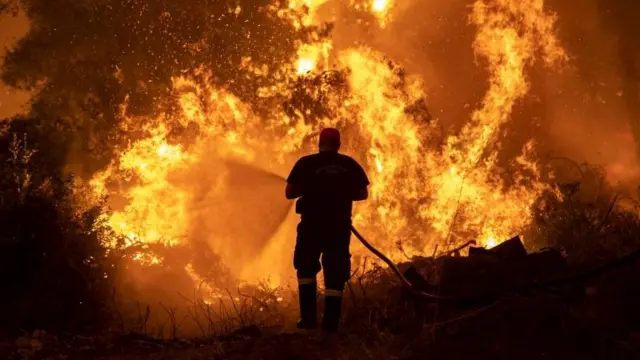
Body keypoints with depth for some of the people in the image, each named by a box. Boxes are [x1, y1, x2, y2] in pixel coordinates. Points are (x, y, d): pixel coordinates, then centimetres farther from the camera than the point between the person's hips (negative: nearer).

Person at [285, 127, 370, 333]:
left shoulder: (306, 163, -4)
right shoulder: (350, 165, 2)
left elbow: (289, 193, -4)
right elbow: (362, 194, 5)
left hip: (312, 225, -1)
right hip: (339, 226, 1)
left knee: (306, 269, 16)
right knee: (335, 274, 6)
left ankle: (308, 317, 7)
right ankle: (331, 323, 3)